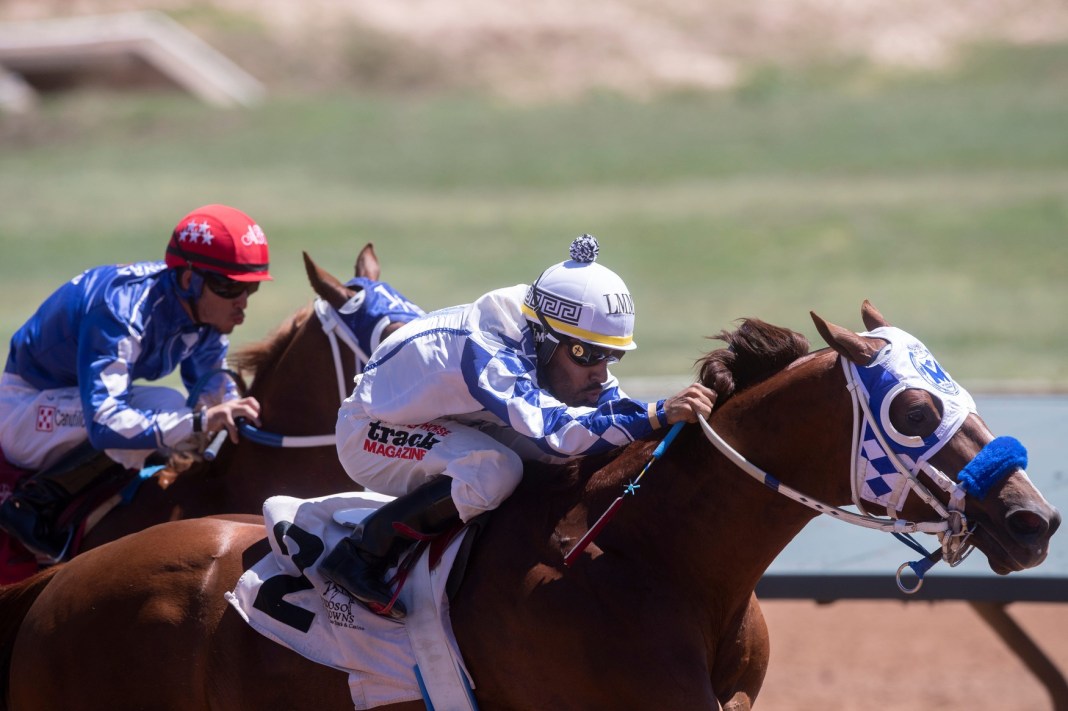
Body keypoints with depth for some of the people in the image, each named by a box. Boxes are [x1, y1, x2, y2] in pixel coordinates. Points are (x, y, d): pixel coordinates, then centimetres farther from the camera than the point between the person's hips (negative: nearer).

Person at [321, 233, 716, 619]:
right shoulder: (489, 357, -38)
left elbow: (616, 407, -6)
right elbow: (555, 429, -49)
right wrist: (660, 415, -56)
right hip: (370, 435, -9)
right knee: (495, 470, -33)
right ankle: (362, 555, -18)